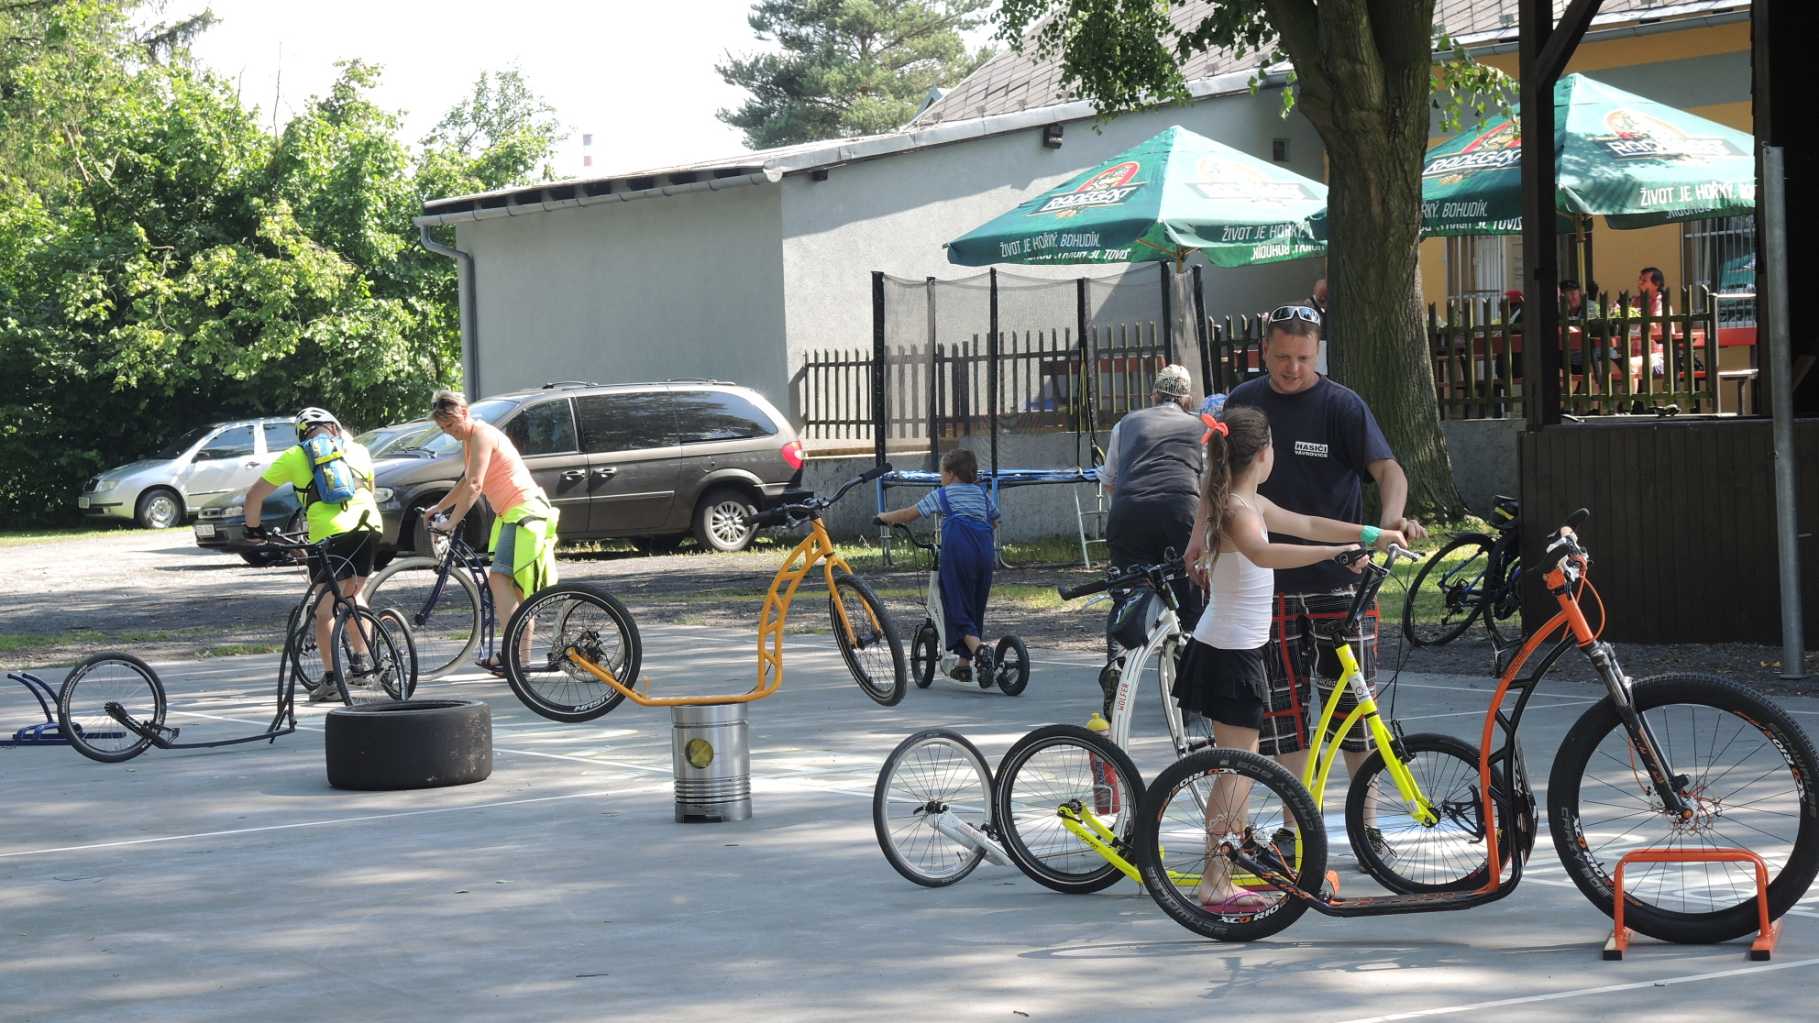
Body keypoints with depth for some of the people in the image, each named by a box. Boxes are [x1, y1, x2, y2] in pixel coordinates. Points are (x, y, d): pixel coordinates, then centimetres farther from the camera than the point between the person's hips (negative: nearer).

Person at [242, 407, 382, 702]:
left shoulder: (294, 456, 14)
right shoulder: (357, 451, 22)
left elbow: (253, 496, 15)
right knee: (355, 592, 25)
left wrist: (253, 527, 30)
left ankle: (331, 680, 3)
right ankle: (360, 660, 19)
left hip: (330, 533, -3)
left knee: (325, 608, 6)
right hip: (369, 526, 3)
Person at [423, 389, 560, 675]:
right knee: (516, 587, 12)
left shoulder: (482, 435, -14)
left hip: (524, 511, -11)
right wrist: (437, 508, 24)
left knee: (499, 577, -20)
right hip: (512, 514, 11)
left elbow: (474, 486, -23)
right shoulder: (468, 440, 17)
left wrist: (451, 523, -22)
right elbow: (466, 483, 31)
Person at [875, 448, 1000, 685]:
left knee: (957, 609, -5)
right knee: (975, 608, 14)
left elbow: (910, 514, 11)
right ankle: (965, 664, 16)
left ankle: (979, 648, -30)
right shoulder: (983, 493, 23)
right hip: (985, 550, 5)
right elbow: (994, 522, 33)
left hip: (958, 550, -5)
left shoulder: (942, 494, 10)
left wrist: (885, 518, 27)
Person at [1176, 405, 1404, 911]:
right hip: (1230, 655, -10)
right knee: (1236, 767, -8)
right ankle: (1215, 884, -8)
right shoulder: (1237, 510, -20)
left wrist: (1373, 534, 22)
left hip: (1230, 648, 10)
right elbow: (1262, 553, -41)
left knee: (1240, 759, 19)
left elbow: (1305, 524, 22)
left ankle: (1239, 857, 30)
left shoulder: (1248, 504, 11)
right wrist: (1339, 551, -45)